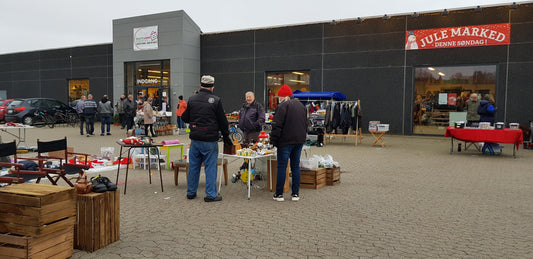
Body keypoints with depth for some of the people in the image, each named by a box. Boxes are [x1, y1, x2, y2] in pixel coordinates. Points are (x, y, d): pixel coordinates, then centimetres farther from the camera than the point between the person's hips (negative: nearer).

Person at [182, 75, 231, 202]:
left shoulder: (192, 99, 2)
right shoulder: (216, 100, -9)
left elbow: (185, 118, 10)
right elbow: (223, 121, -4)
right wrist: (226, 136, 7)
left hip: (195, 139, 4)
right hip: (210, 140, -4)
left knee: (193, 165, 14)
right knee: (210, 166, 4)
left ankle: (191, 192, 24)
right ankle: (211, 194, 8)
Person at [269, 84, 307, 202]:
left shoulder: (282, 106, -10)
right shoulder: (301, 105, 16)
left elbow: (277, 126, -15)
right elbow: (305, 124, 22)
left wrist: (273, 140, -9)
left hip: (286, 141, -7)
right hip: (299, 141, 7)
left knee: (282, 167, -1)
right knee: (295, 166, 11)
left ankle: (279, 194, 3)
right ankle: (295, 194, 12)